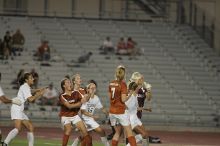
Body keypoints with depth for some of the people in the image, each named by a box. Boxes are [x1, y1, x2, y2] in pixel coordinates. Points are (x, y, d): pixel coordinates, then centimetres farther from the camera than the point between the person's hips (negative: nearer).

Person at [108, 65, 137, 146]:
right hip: (120, 112, -6)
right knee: (129, 132, -1)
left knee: (118, 132, 18)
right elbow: (123, 99, -18)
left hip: (112, 111, 6)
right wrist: (130, 94, -4)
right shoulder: (122, 84, -13)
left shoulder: (111, 84, 5)